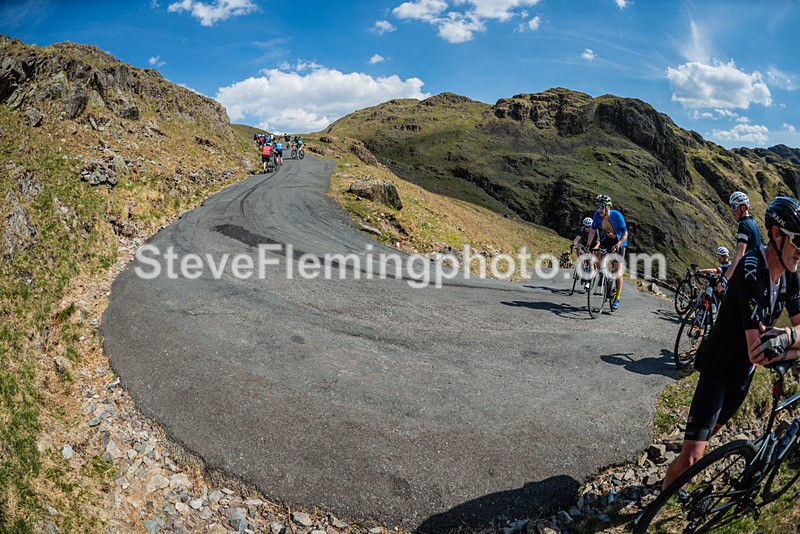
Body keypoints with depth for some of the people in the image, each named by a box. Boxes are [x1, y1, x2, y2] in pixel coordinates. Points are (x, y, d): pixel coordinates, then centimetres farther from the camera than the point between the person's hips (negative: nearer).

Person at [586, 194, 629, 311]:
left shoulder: (617, 215, -30)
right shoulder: (597, 215, -19)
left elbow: (625, 233, -24)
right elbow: (593, 230, -9)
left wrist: (617, 245, -37)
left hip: (620, 241, -4)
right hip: (607, 239, 4)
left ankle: (617, 298, 1)